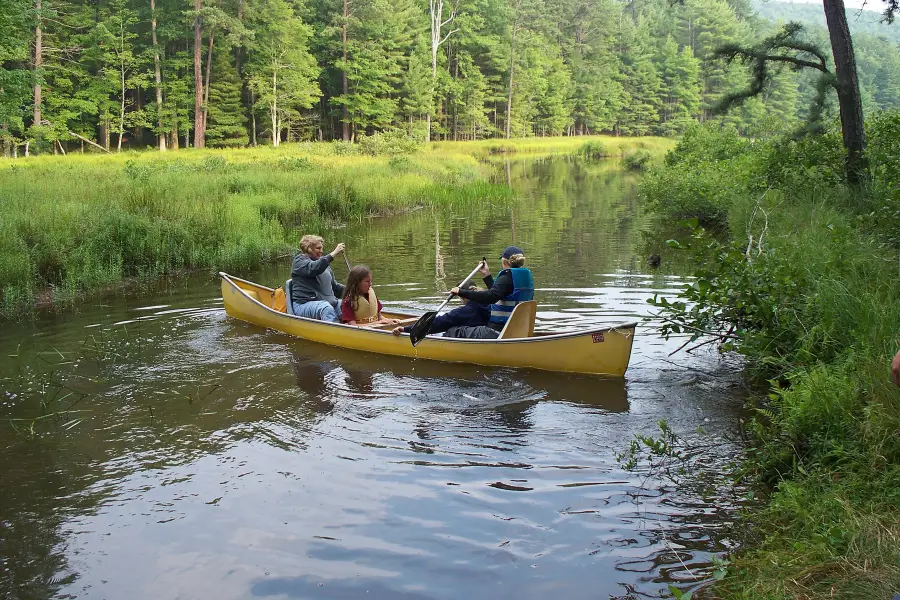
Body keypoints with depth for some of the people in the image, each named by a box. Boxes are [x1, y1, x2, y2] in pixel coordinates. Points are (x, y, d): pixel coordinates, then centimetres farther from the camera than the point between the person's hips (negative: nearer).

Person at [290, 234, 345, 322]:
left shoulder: (322, 261, 24)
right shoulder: (299, 260, 0)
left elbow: (334, 286, 28)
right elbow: (314, 269, -23)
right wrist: (334, 253, -28)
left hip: (329, 302, 8)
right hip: (304, 304, -8)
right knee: (327, 308, -37)